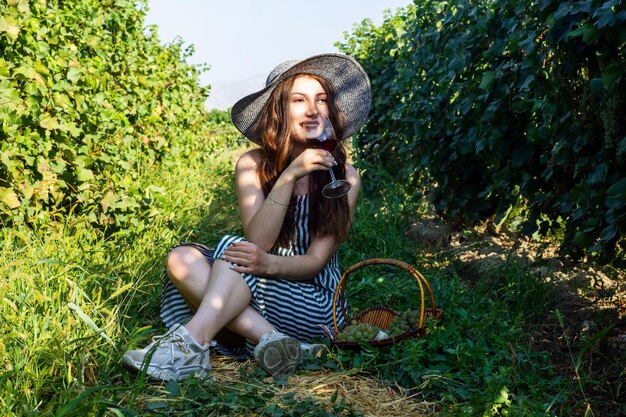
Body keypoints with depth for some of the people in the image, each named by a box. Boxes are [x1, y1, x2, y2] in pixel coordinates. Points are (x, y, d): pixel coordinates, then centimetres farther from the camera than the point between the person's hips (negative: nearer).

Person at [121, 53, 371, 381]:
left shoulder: (344, 177, -6)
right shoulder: (253, 165, -2)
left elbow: (317, 261, -11)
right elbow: (257, 240, -15)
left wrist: (270, 264, -32)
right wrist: (289, 176, -27)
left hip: (314, 303, -3)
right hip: (251, 293, 3)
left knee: (233, 249, -26)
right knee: (181, 259, -22)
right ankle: (271, 340, -34)